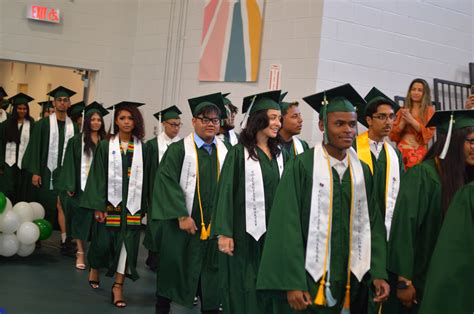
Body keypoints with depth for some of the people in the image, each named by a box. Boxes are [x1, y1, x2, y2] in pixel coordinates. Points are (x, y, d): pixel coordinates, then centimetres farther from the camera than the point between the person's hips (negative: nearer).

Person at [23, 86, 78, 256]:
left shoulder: (73, 126, 6)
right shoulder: (43, 124, -1)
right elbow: (35, 148, -3)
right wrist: (35, 172, -10)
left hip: (65, 172, 1)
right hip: (46, 171, -1)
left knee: (62, 205, -9)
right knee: (44, 207, 7)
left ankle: (65, 242, -10)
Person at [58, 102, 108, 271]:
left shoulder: (105, 142, 8)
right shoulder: (77, 140, 0)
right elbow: (70, 164, -3)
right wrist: (70, 186, -10)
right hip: (82, 185, -2)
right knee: (80, 218, 2)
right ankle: (80, 253, 8)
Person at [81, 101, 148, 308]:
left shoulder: (142, 148, 4)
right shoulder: (105, 146, 0)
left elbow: (144, 178, 5)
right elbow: (97, 176, -3)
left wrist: (143, 207, 1)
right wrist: (98, 206, -10)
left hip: (131, 204, 1)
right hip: (109, 202, -1)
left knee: (127, 243, -2)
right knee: (103, 241, 8)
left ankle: (118, 285, 7)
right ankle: (94, 267, 39)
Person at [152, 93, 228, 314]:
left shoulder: (225, 152, 7)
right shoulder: (179, 149, -5)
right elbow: (166, 182, -12)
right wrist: (182, 216, -16)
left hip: (214, 226, 3)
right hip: (183, 223, -3)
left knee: (211, 278, 8)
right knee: (172, 270, 7)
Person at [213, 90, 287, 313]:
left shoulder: (280, 154, 9)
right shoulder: (239, 153, -6)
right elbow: (226, 193, -9)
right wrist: (224, 232, -15)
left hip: (273, 232, 5)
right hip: (245, 232, -4)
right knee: (244, 288, 3)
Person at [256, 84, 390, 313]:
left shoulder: (362, 170, 7)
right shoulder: (302, 166, -9)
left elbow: (373, 223, 8)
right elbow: (288, 226, -13)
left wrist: (378, 273, -2)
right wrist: (292, 284, -17)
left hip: (348, 283, 5)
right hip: (310, 280, -5)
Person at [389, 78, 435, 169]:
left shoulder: (429, 110, 8)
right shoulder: (402, 111, 14)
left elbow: (429, 133, -4)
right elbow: (392, 135, 9)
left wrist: (411, 120, -8)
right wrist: (403, 122, -6)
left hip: (419, 152, -2)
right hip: (401, 151, 2)